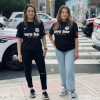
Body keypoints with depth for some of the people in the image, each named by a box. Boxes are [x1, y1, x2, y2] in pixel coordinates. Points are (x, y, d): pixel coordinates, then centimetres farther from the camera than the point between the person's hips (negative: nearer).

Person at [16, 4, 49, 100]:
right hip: (26, 52, 0)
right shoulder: (21, 25, 1)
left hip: (38, 51, 0)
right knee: (28, 71, 10)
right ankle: (31, 89, 28)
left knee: (42, 71, -3)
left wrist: (45, 48, 3)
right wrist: (19, 53, -1)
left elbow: (43, 37, 10)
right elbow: (19, 40, 3)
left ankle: (44, 91, 8)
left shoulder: (39, 23, 3)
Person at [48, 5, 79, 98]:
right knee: (62, 70, 12)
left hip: (70, 50, -4)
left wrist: (76, 51, -10)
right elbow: (49, 35, 20)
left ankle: (72, 90, 3)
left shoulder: (73, 24, -8)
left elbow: (75, 39, -7)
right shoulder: (55, 25, 3)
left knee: (69, 70, -8)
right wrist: (53, 44, 8)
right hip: (59, 50, 4)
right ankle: (65, 88, 25)